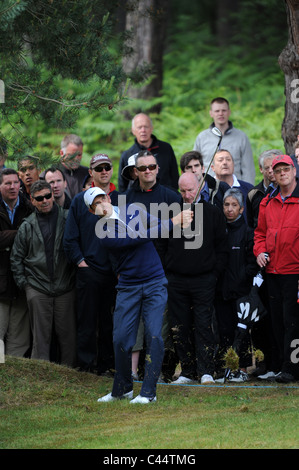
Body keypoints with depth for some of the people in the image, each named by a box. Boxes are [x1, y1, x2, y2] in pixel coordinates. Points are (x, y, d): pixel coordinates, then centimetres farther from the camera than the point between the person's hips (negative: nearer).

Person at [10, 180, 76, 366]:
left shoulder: (68, 219, 3)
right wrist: (23, 282, 5)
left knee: (68, 334, 2)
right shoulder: (28, 226, 7)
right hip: (37, 289, 1)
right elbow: (16, 257, 12)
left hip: (65, 287, 0)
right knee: (41, 335, 1)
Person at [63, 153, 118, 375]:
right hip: (88, 271, -2)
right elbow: (70, 237, 4)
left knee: (110, 321, 6)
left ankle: (107, 363, 13)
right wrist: (80, 261, -6)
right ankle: (87, 365, 1)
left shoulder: (120, 199, 8)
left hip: (116, 271, 2)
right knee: (87, 321, -2)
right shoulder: (80, 200, 4)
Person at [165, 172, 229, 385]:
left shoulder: (213, 213, 5)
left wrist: (214, 272, 0)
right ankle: (187, 371, 10)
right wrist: (165, 271, 4)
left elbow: (222, 247, 8)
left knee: (203, 325, -6)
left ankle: (206, 371, -6)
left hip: (204, 280, -2)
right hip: (176, 280, 2)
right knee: (181, 327, 4)